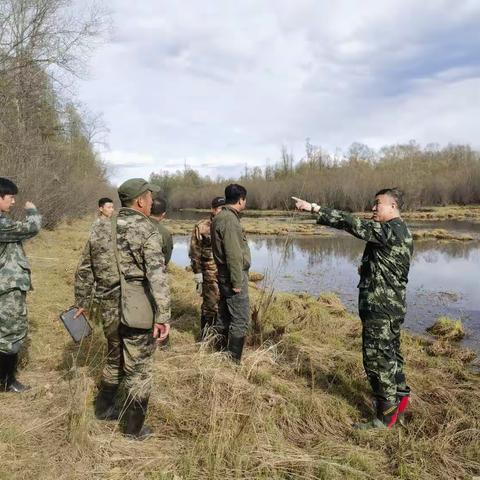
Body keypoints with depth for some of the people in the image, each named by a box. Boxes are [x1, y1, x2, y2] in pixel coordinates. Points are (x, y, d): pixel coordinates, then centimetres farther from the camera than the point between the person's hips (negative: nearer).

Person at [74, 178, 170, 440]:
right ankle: (134, 428, 21)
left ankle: (104, 408, 43)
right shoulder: (146, 230, -13)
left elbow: (84, 270, 14)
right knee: (138, 370, 9)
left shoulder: (100, 229, 7)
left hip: (110, 310, 6)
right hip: (138, 311, -6)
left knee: (114, 362, 27)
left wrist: (81, 302, 25)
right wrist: (163, 315, -24)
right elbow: (156, 274, -23)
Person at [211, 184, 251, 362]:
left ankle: (220, 352, 29)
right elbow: (233, 255, -22)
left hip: (223, 275, 10)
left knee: (224, 317, 18)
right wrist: (237, 282, -18)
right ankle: (234, 360, 6)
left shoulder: (219, 218, 12)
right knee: (241, 320, -1)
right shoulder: (230, 220, -20)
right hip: (234, 276, -10)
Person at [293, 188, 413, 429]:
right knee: (390, 353, 23)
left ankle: (386, 416, 9)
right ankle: (400, 396, 39)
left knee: (377, 358, -1)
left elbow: (350, 223, -27)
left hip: (381, 308, -10)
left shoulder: (389, 230, -19)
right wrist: (369, 268, 8)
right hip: (393, 305, 10)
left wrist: (314, 208, -26)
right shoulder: (401, 231, 13)